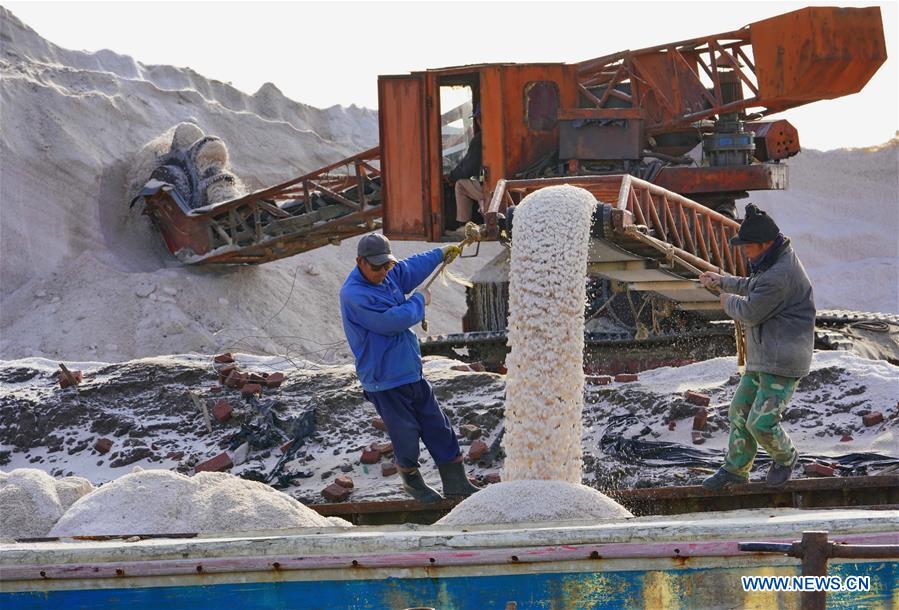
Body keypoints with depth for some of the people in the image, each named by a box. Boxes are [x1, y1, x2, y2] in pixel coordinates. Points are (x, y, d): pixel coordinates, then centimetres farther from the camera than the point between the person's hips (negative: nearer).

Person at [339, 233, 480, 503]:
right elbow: (390, 321, -27)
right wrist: (419, 301, -10)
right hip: (384, 381, -8)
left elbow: (411, 268, 30)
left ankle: (455, 481, 20)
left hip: (412, 372, 8)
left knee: (438, 427, 11)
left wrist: (439, 254, 40)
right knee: (406, 435, 2)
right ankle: (413, 482, 26)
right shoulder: (353, 295, -21)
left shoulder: (388, 277, 6)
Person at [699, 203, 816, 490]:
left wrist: (729, 301, -1)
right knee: (740, 410, 15)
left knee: (761, 422, -10)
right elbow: (753, 286, 30)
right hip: (762, 358, 11)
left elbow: (750, 312, -21)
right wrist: (722, 281, 24)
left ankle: (785, 458, 18)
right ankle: (735, 468, 29)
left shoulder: (780, 276, -26)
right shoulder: (773, 263, 9)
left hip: (783, 362, -11)